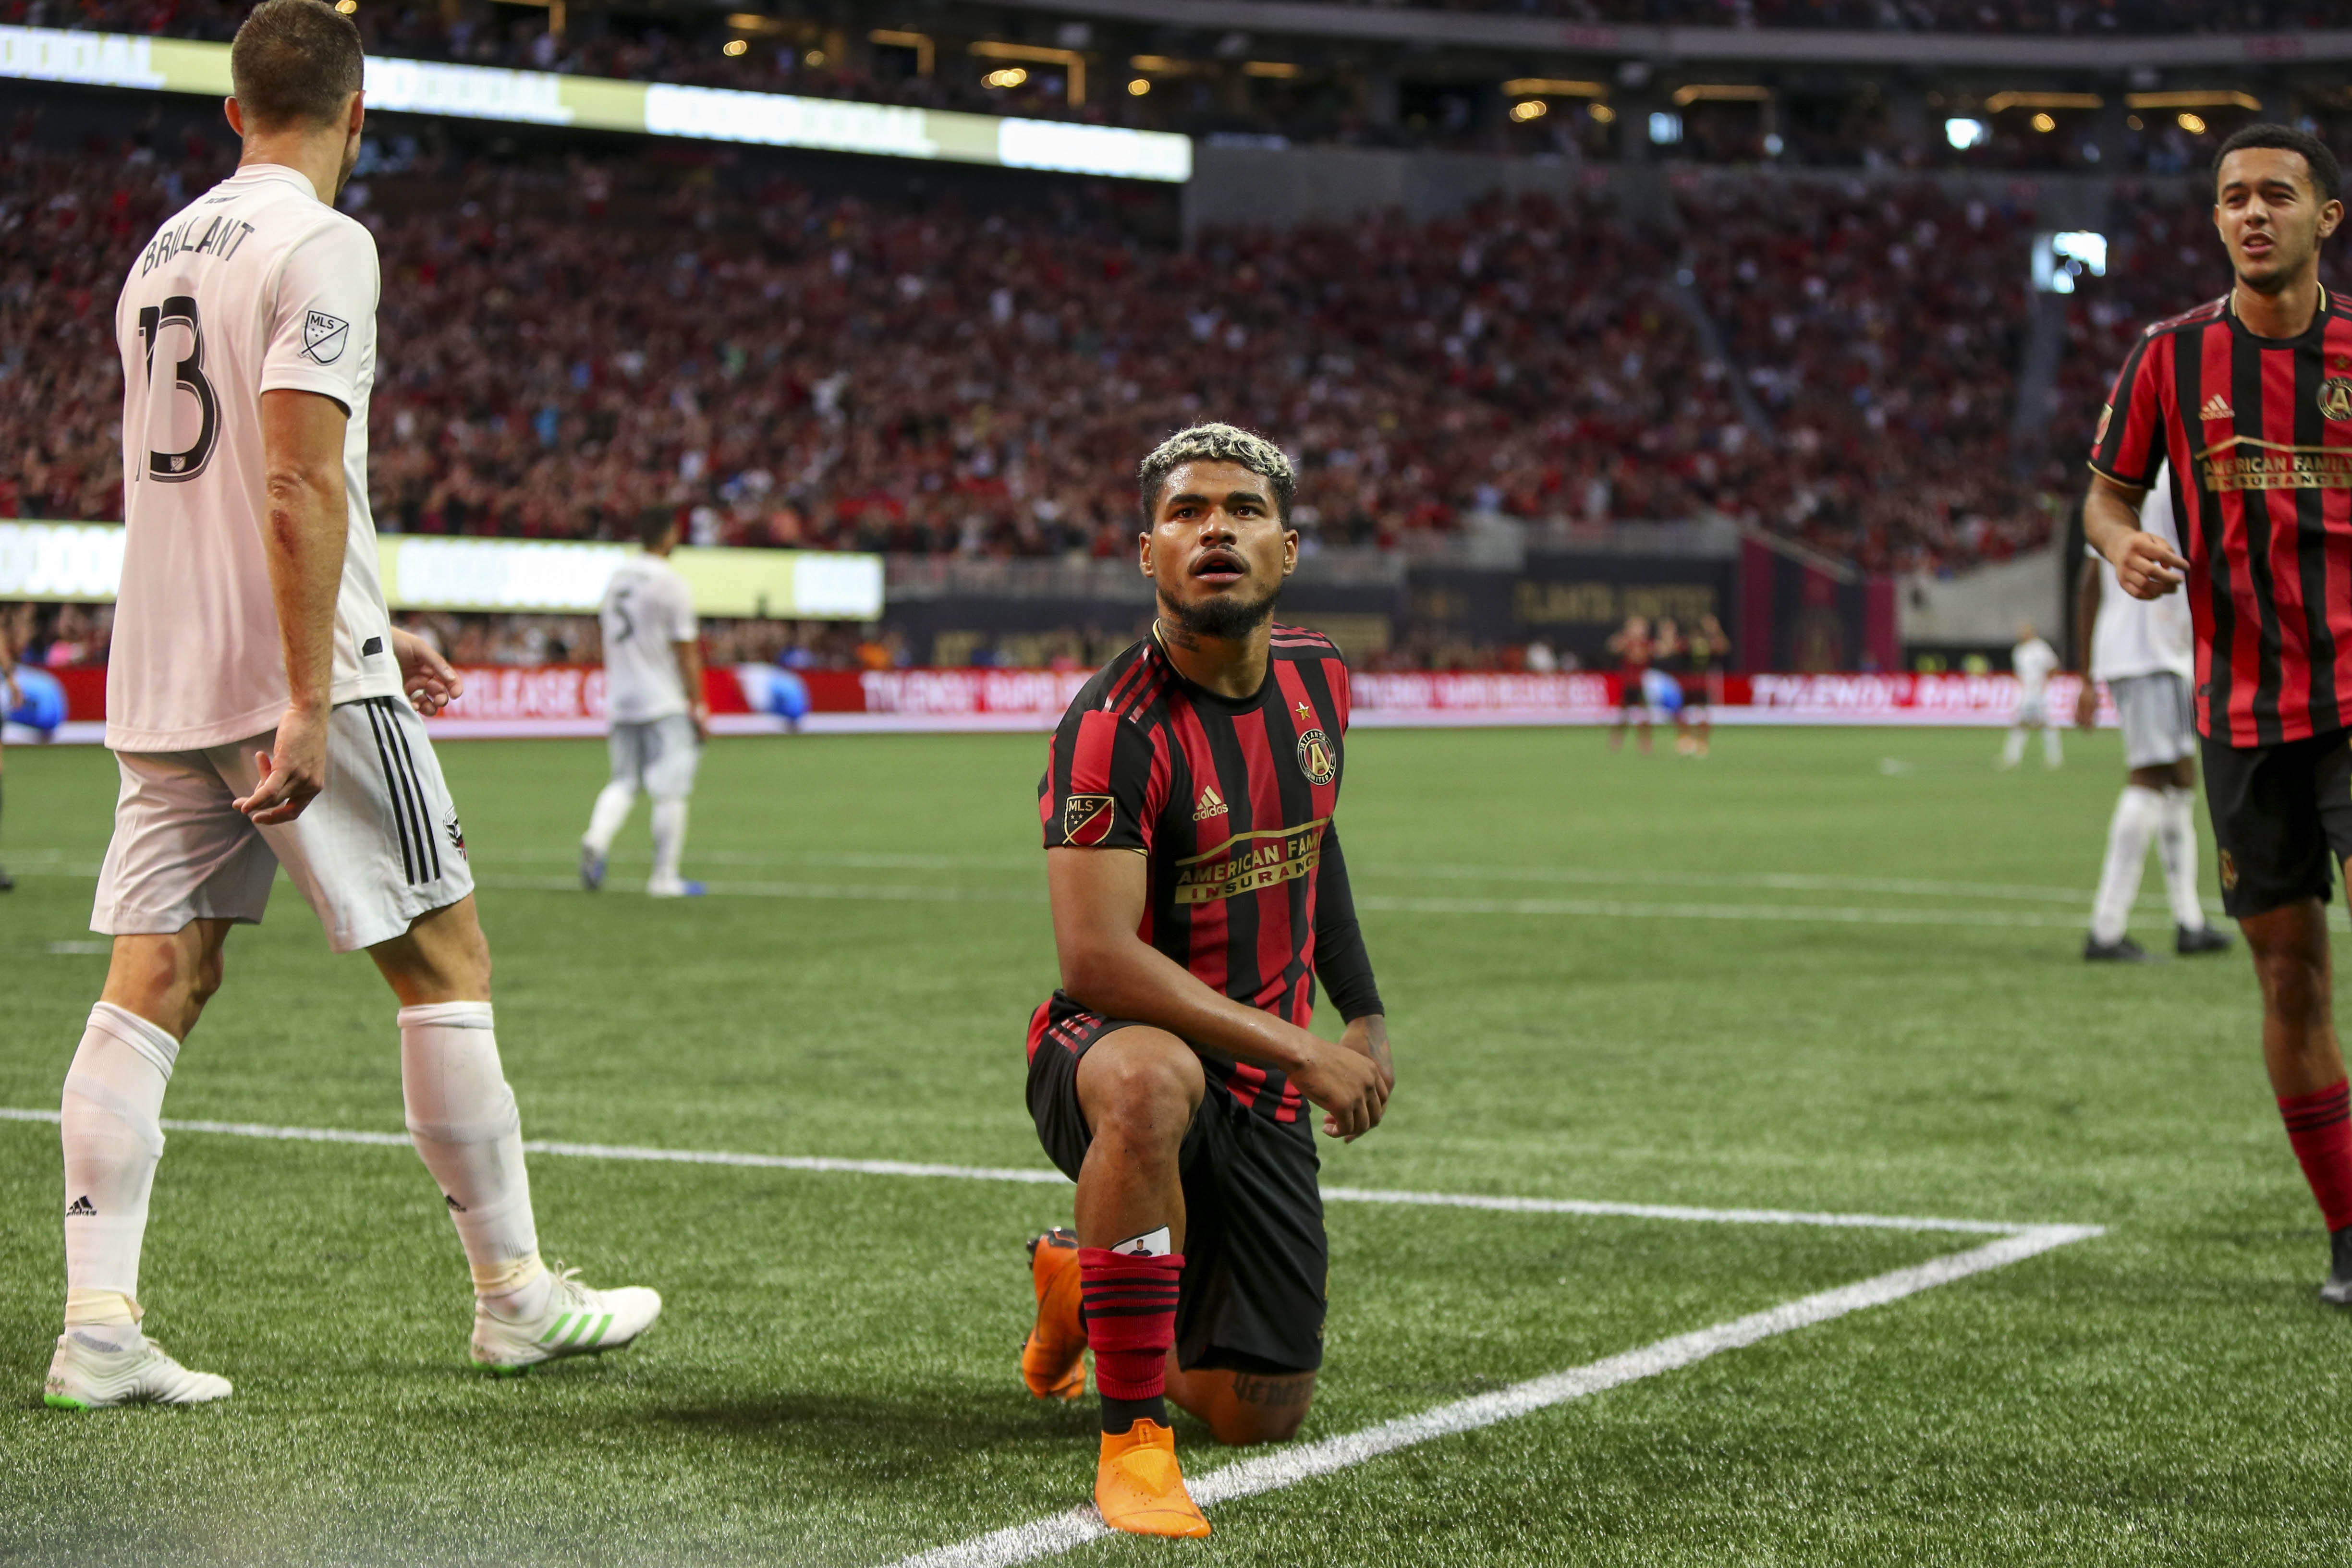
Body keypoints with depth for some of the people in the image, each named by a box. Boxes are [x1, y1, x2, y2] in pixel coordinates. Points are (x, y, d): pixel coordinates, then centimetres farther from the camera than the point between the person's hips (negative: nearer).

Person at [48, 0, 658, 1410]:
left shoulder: (164, 252, 17)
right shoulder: (320, 246, -9)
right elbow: (299, 486, -19)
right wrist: (312, 703, -20)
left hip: (163, 684, 8)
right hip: (295, 678, -7)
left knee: (153, 988, 4)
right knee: (445, 961, 3)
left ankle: (99, 1324, -4)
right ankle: (516, 1296, 10)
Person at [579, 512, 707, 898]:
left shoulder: (616, 577, 9)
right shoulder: (671, 583, -11)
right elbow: (685, 651, -11)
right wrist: (697, 707, -5)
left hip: (620, 702, 6)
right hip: (665, 703, -6)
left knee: (624, 781, 14)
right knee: (671, 790, 0)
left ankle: (597, 838, -12)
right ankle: (665, 877, 1)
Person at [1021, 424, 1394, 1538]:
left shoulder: (1317, 677, 1)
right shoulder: (1114, 727, -22)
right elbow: (1096, 958, -28)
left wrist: (1363, 1012, 18)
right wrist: (1298, 1049, -28)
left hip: (1262, 1098, 6)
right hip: (1106, 1052, -6)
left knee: (1261, 1420, 6)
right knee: (1152, 1080, -45)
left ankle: (1084, 1280, 38)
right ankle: (1130, 1437, -31)